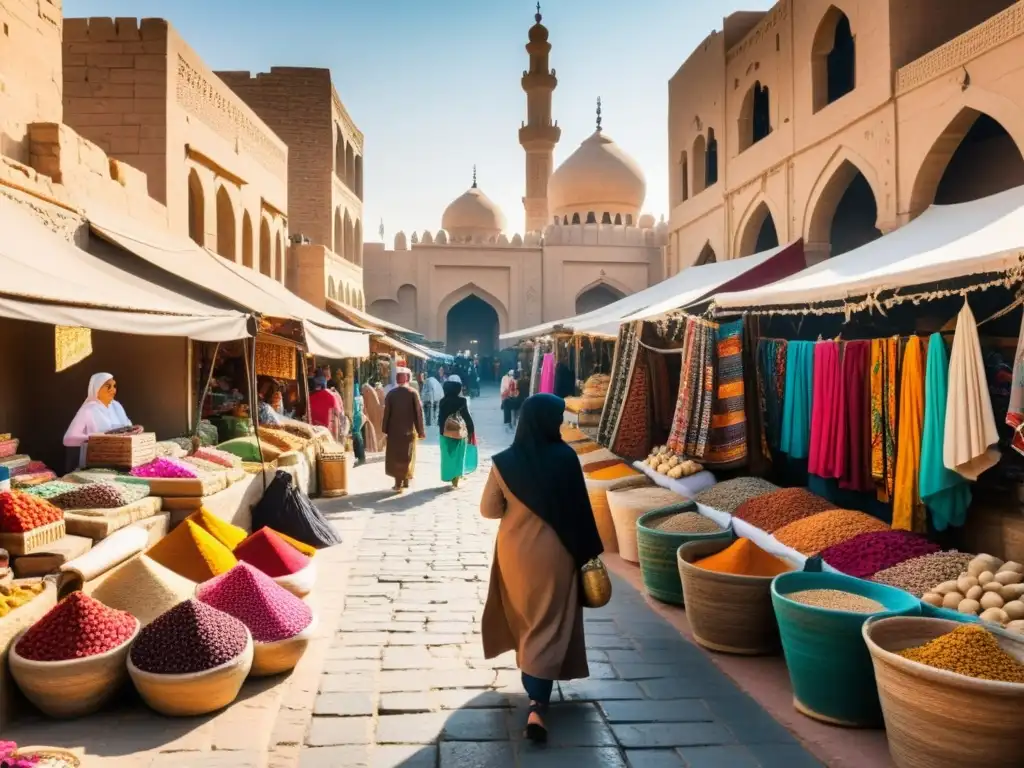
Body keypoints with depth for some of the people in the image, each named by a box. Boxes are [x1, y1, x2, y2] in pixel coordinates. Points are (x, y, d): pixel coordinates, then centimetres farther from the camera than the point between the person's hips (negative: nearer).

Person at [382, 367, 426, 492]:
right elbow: (419, 412, -8)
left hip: (394, 430, 0)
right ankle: (405, 481, 20)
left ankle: (399, 483, 1)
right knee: (407, 456, 13)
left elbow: (386, 412, -4)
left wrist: (385, 429, 4)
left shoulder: (391, 393, -4)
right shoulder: (413, 393, -7)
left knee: (395, 456, 8)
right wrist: (420, 430, -2)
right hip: (409, 429, 0)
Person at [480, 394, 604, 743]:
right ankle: (537, 706, -6)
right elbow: (579, 509, -9)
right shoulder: (565, 458, -15)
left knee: (523, 618, 24)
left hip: (515, 553, 3)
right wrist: (588, 553, 1)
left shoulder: (504, 462, -10)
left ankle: (531, 679, 45)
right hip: (553, 554, -2)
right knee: (548, 626, 5)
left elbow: (488, 510, -3)